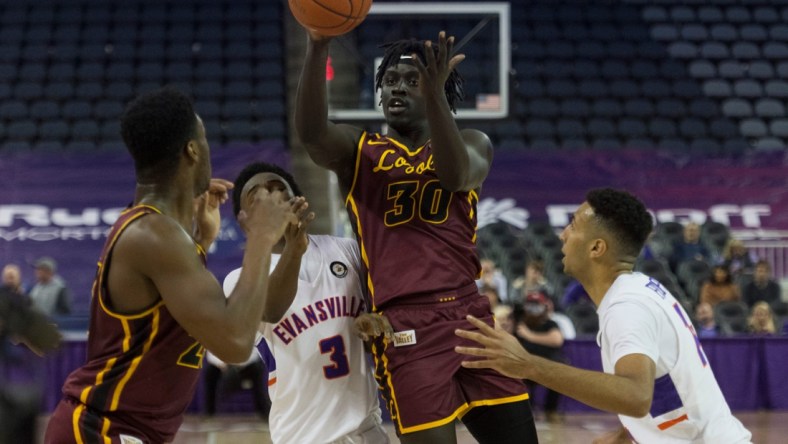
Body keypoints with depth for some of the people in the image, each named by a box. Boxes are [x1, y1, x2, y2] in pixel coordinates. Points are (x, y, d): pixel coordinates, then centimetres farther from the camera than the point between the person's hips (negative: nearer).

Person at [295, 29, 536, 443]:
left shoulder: (472, 144, 13)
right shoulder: (357, 150, 10)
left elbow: (455, 176, -13)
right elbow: (310, 132, -13)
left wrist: (435, 94, -28)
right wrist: (317, 46, -30)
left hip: (471, 315, 2)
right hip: (406, 328, -2)